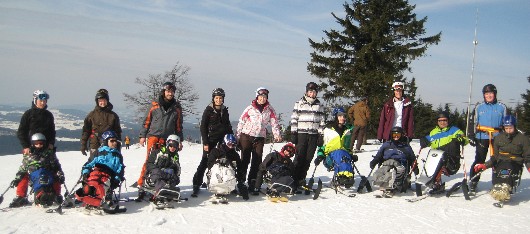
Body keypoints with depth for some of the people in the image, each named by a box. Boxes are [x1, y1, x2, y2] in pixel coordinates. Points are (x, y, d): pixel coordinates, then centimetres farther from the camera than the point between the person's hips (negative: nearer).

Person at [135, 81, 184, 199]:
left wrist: (179, 141, 12)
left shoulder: (177, 108, 11)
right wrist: (142, 135, 4)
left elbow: (179, 125, 16)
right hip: (153, 136, -2)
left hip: (167, 140, 2)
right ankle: (141, 184, -10)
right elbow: (147, 121, 10)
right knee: (149, 160, -11)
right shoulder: (155, 105, 6)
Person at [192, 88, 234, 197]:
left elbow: (228, 125, 21)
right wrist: (205, 142, -10)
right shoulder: (208, 110, -2)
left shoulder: (224, 110, 11)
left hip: (222, 140, 4)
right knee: (205, 162, -6)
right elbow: (203, 127, -3)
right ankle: (196, 184, -1)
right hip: (210, 140, -4)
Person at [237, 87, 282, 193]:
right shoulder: (250, 108, -1)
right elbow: (241, 121, 3)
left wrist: (277, 134, -6)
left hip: (260, 138, 2)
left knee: (257, 161, 1)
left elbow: (274, 122, 7)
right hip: (246, 136, -2)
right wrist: (238, 135, 1)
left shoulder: (270, 110, 5)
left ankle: (252, 182, 9)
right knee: (244, 160, 0)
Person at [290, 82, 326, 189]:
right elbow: (294, 119, 3)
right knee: (300, 157, -6)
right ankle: (295, 178, 2)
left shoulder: (319, 105, 13)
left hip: (314, 135, 3)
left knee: (308, 158, 3)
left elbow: (322, 121, 12)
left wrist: (321, 136, 5)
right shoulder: (299, 103, 5)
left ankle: (302, 178, 13)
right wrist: (293, 133, -4)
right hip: (301, 133, -3)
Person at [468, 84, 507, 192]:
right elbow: (474, 123, 14)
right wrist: (472, 135, 6)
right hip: (482, 138, 0)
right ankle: (473, 182, 5)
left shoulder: (501, 107, 7)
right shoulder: (479, 107, 9)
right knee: (479, 160, -2)